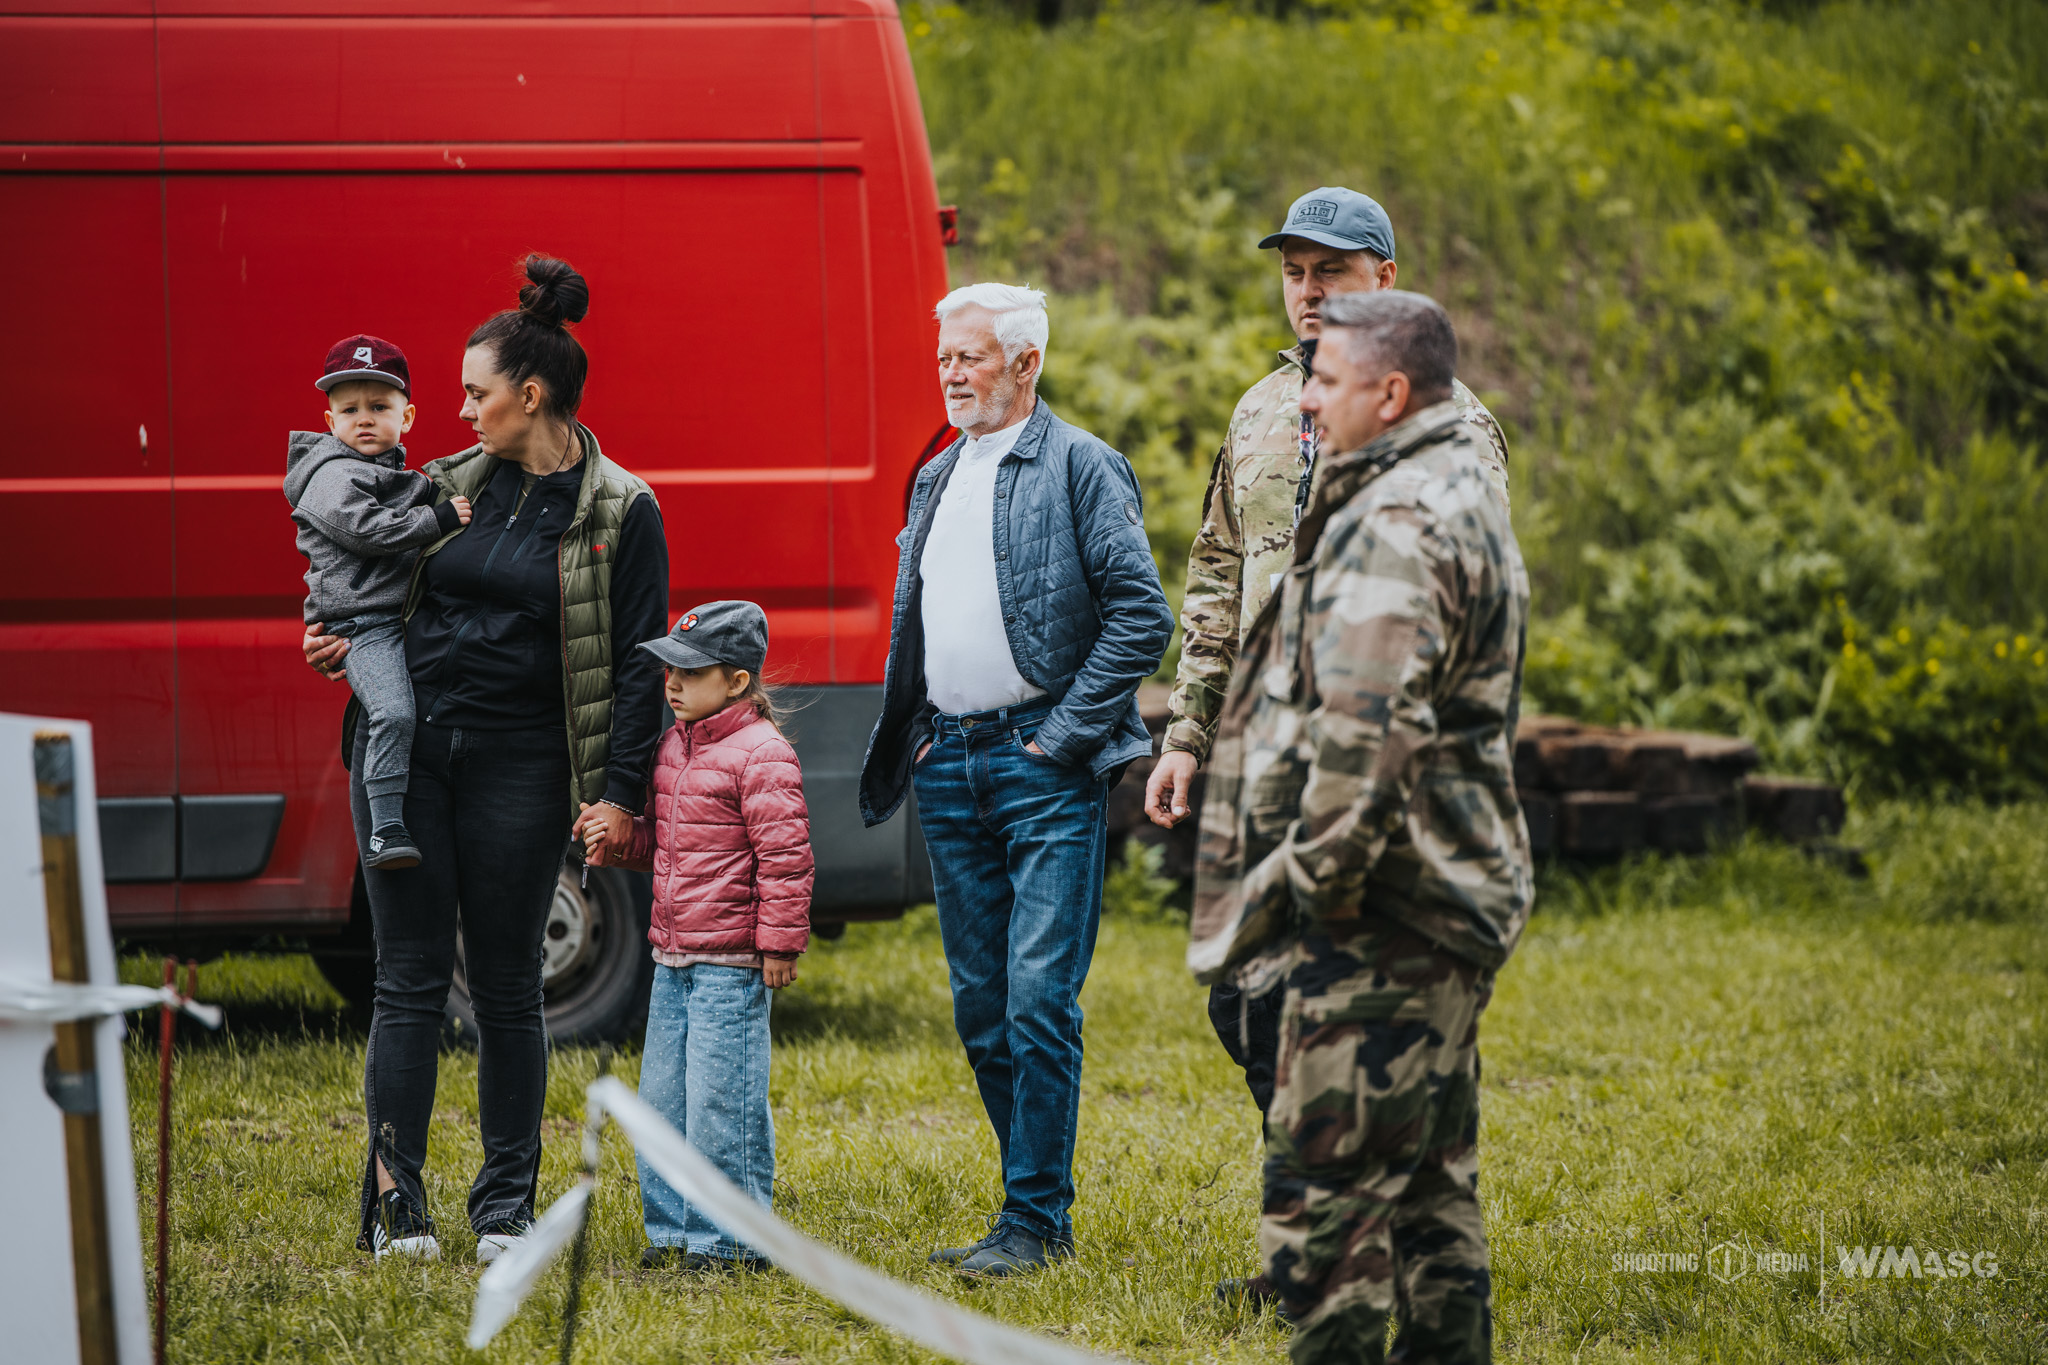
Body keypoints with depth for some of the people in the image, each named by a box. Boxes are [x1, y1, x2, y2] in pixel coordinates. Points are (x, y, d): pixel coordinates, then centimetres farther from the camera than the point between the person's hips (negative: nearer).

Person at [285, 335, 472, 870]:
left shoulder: (399, 476, 23)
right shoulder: (334, 476, -5)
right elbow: (365, 528, -20)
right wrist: (439, 519, -17)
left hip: (409, 616, 10)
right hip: (364, 621, -10)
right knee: (394, 714, -25)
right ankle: (386, 831, -27)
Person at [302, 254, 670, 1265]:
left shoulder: (621, 515, -2)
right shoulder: (452, 484, 10)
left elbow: (638, 661, -3)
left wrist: (621, 792, -9)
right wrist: (342, 646, 4)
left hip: (520, 765, -3)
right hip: (408, 746, 3)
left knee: (506, 987, 4)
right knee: (410, 979, 1)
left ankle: (505, 1209, 11)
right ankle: (394, 1204, 4)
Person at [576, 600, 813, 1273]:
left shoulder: (761, 754, -13)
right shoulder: (673, 747, 14)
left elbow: (784, 856, -15)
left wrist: (780, 941, -16)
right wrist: (616, 842, 5)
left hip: (732, 962, -9)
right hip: (674, 954, 9)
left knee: (721, 1099, -6)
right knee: (663, 1094, 11)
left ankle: (730, 1238, 2)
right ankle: (673, 1230, 19)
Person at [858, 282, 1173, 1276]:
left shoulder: (1080, 467, -4)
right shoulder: (936, 479, 18)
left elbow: (1141, 613, -10)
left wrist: (1066, 737, -11)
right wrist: (908, 743, 12)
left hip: (1043, 764, -7)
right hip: (949, 767, 7)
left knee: (1039, 998, -10)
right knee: (979, 1004, 9)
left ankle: (1034, 1221, -6)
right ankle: (1039, 1203, 17)